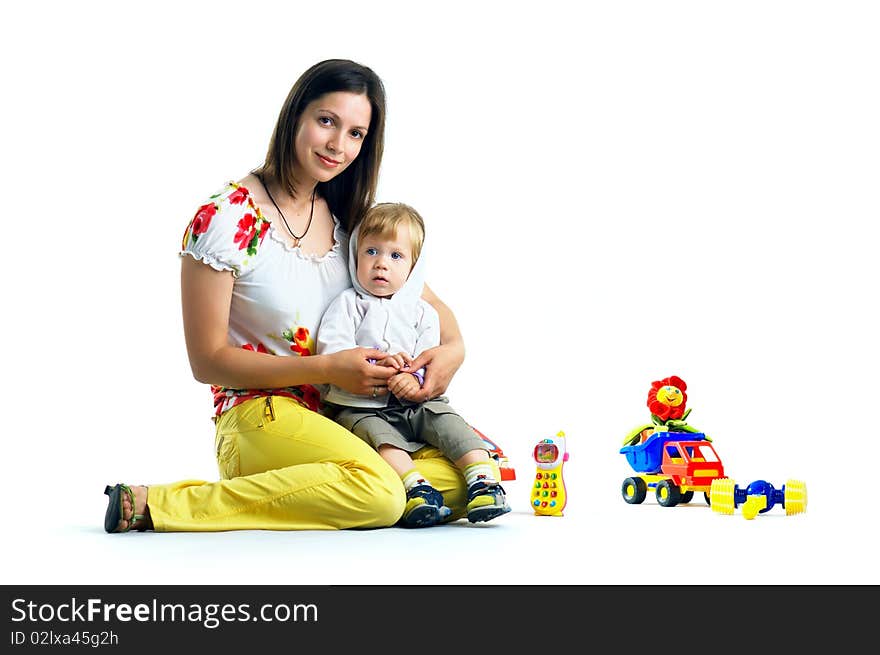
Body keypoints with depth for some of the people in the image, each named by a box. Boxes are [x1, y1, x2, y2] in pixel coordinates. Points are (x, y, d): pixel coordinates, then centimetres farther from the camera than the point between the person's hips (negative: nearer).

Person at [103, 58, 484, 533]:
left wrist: (453, 348, -8)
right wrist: (327, 369, -18)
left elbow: (429, 302, 17)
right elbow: (208, 361, -9)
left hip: (347, 416, 6)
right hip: (258, 417, -6)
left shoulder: (349, 219, 9)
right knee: (379, 495, -33)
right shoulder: (226, 219, -9)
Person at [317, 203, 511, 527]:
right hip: (359, 407, -2)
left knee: (447, 420, -22)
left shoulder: (422, 312, 13)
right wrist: (376, 364, -25)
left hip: (414, 403, 3)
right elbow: (331, 350, -9)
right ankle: (417, 488, -45)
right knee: (377, 434, -31)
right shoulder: (347, 304, 7)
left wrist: (415, 379, -23)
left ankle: (482, 481, -29)